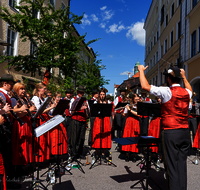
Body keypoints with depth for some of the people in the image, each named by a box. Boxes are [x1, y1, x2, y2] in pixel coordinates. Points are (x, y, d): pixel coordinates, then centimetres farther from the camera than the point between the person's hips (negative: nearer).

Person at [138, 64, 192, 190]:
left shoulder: (167, 91, -12)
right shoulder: (186, 92, 7)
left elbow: (145, 86, -14)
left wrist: (141, 70, 1)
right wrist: (184, 76, 39)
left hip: (171, 132, -6)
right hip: (185, 132, 6)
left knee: (172, 165, 2)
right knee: (182, 163, 13)